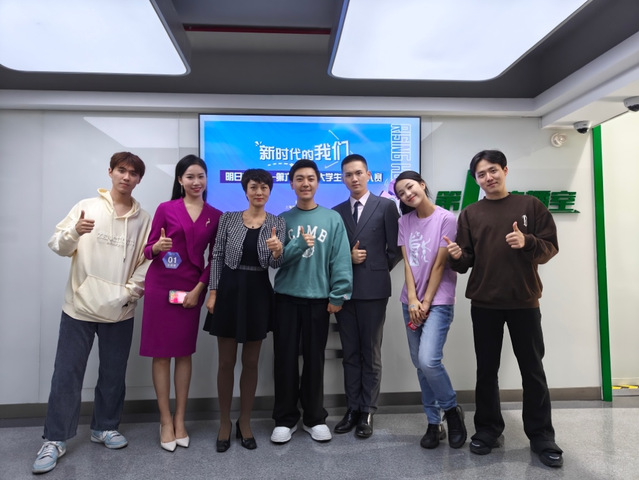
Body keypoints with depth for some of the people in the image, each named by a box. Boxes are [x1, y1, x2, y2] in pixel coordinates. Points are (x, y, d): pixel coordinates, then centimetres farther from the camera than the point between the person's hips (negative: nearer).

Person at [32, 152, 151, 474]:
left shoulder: (143, 219, 4)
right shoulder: (86, 207, -1)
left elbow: (146, 261, 5)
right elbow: (57, 246, -4)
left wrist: (131, 291, -5)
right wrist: (74, 232, -24)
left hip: (120, 311, 2)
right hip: (79, 306, -2)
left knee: (113, 374, 13)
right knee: (67, 374, 4)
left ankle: (105, 427, 31)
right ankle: (55, 439, 19)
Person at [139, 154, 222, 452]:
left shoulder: (215, 216, 4)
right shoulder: (165, 209, -1)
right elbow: (148, 249, 0)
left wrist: (198, 289, -5)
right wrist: (156, 247, -23)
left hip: (192, 289, 2)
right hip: (161, 286, -1)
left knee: (184, 353, 8)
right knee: (161, 353, 3)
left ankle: (180, 420, 19)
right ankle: (165, 421, 15)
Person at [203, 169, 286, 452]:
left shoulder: (278, 223, 1)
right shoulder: (228, 219, 1)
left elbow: (276, 265, -6)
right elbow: (217, 256, 2)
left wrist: (277, 251, -28)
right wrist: (212, 292, -4)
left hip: (258, 294, 1)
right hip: (229, 290, 0)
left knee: (251, 362, 10)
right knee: (226, 362, 8)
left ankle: (244, 422, 28)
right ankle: (224, 422, 26)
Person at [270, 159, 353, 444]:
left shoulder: (333, 219, 1)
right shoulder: (282, 219, 4)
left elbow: (341, 259, -4)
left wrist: (338, 296, -10)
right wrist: (299, 245, -18)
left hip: (318, 299, -1)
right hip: (286, 297, 1)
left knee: (314, 360, 9)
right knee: (285, 360, 7)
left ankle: (314, 418, 25)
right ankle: (285, 419, 22)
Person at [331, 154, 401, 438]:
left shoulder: (386, 206, 1)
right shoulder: (336, 211, 12)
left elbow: (395, 249, -1)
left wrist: (377, 272, 1)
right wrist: (348, 258, -7)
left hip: (373, 289, -3)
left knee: (371, 353, 6)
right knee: (350, 353, 10)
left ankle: (367, 412, 17)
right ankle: (352, 409, 21)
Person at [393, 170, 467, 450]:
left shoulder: (446, 219, -7)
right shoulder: (404, 222, 7)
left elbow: (440, 265, -10)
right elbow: (407, 262, 1)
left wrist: (426, 303, -11)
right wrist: (412, 300, -8)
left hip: (438, 301, -5)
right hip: (411, 301, 5)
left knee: (429, 360, -18)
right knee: (420, 364, 8)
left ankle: (452, 409, 10)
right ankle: (434, 423, 23)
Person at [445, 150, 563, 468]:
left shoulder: (530, 205, 4)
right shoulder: (470, 214, 7)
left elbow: (551, 247, 0)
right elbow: (466, 262, 4)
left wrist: (527, 243, -19)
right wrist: (458, 257, -19)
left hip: (524, 301, -1)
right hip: (484, 303, 1)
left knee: (532, 370, 8)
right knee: (486, 370, 10)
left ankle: (541, 436, 21)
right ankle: (488, 429, 24)